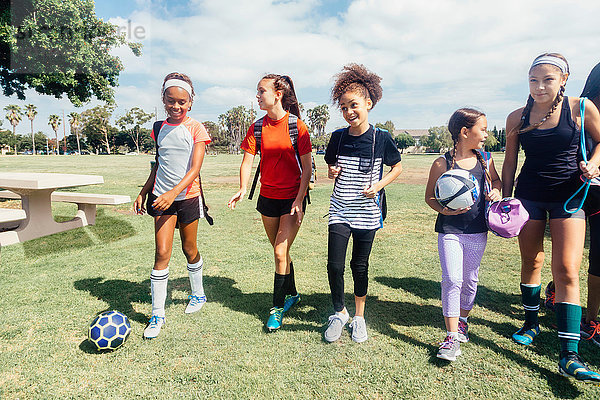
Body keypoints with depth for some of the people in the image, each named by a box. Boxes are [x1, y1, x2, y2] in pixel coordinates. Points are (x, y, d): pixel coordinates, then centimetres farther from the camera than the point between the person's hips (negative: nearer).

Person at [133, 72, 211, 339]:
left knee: (189, 249, 12)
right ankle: (157, 314, 6)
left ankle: (198, 294, 37)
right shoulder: (159, 129, 8)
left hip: (188, 196, -2)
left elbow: (195, 168, -16)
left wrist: (174, 192, -28)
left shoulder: (196, 129, -6)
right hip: (162, 196, 3)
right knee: (162, 253, -5)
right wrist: (143, 193, 16)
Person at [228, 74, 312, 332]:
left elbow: (306, 167, -8)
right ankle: (291, 294, 36)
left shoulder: (296, 126, -9)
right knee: (280, 252, 15)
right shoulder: (257, 127, 4)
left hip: (292, 198, -4)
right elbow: (247, 160, 1)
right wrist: (243, 189, -16)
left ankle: (277, 307, 9)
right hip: (268, 197, 5)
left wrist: (299, 200, -14)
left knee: (280, 252, -7)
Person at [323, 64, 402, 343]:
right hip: (340, 212, 2)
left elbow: (398, 167, 6)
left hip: (367, 212, -1)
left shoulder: (381, 139, -6)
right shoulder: (338, 137, 1)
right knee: (334, 265, -4)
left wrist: (379, 185, -9)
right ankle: (339, 312, 22)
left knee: (360, 266, 9)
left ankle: (359, 316, 30)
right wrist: (331, 173, -8)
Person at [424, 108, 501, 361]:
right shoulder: (442, 164, -9)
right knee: (452, 280, -8)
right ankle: (452, 337, 1)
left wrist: (495, 191, -1)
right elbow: (430, 197, -2)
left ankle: (462, 320, 37)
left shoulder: (485, 160, 4)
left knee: (470, 279, 13)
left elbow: (496, 180, 22)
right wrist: (444, 210, -21)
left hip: (477, 231, 4)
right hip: (449, 230, -4)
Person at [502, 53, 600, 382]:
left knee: (566, 271, -9)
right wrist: (505, 199, 4)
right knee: (531, 262, 11)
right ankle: (531, 323, 33)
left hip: (568, 195, -2)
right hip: (529, 195, 2)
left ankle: (569, 356, -4)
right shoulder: (517, 118, 1)